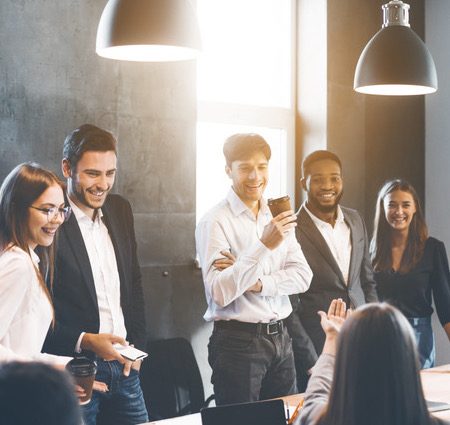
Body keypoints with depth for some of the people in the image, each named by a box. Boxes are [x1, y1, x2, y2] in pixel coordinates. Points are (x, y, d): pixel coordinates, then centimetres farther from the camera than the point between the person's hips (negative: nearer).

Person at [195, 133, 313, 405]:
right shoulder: (215, 222, -10)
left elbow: (303, 276, 1)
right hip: (237, 340, -6)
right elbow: (220, 293, -20)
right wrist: (264, 245, -28)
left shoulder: (278, 217, 10)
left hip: (280, 338, 6)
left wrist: (257, 283, -15)